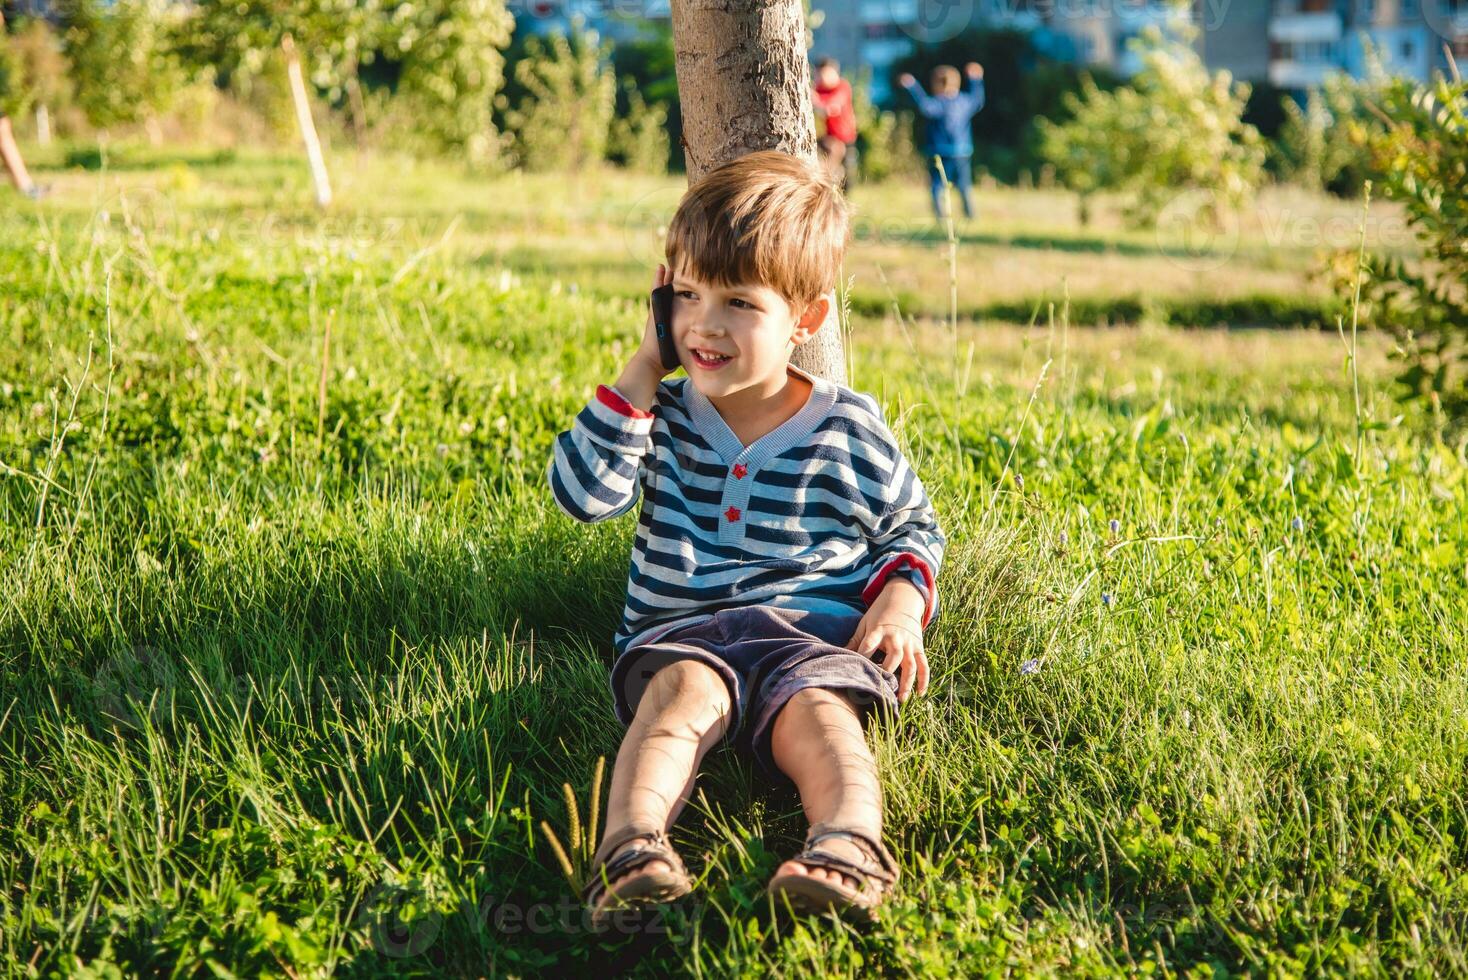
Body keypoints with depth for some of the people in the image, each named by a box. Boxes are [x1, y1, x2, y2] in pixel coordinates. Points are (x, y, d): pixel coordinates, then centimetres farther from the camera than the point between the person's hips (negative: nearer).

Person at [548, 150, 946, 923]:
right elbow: (581, 494, -2)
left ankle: (850, 842, -61)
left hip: (812, 633, 0)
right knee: (684, 689, -34)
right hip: (679, 630, 1)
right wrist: (641, 373, -2)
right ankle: (630, 846, -58)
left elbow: (912, 528, 20)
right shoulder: (664, 416, 12)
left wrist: (902, 599, -3)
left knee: (817, 712, -33)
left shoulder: (850, 429, 9)